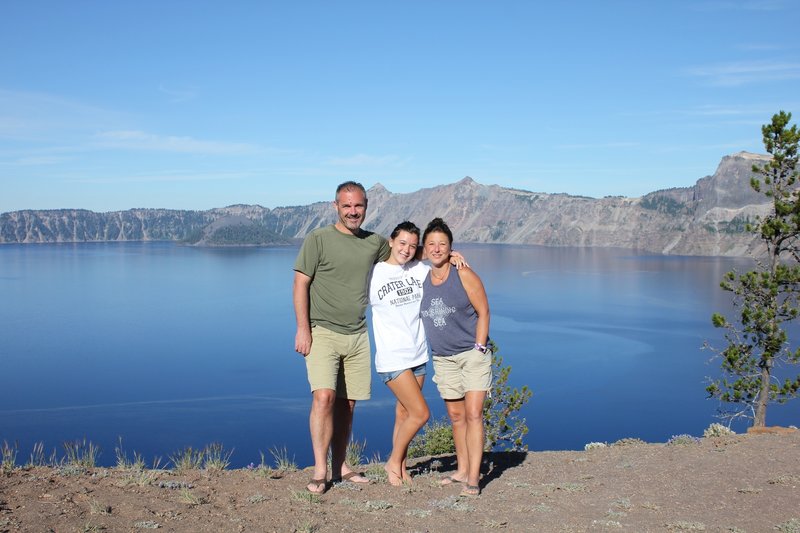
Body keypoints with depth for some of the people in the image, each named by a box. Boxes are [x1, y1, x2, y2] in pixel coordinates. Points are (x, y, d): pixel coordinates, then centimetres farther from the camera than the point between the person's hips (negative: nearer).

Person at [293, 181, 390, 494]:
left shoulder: (376, 243, 10)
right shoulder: (318, 239, -4)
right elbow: (300, 284, -5)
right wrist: (302, 329, -13)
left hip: (357, 336, 5)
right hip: (322, 333, -4)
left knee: (347, 404, 8)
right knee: (324, 397, -17)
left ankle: (340, 468, 19)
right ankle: (320, 472, -10)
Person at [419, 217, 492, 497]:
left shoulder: (464, 275, -8)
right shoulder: (421, 280, 4)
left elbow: (483, 312, -5)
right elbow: (422, 318, 16)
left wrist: (479, 349, -11)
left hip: (473, 354, -4)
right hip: (443, 359, 4)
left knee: (473, 414, -10)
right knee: (456, 416, 11)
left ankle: (474, 478, -7)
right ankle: (462, 470, 22)